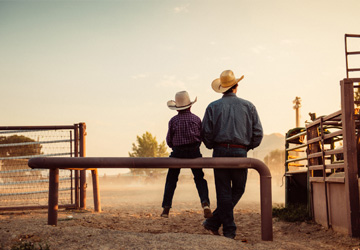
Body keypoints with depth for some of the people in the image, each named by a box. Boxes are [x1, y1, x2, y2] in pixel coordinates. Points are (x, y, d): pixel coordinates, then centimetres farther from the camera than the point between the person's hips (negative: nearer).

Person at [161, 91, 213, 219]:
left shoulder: (173, 120, -3)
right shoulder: (196, 119, 2)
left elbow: (169, 141, 2)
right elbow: (201, 137, 7)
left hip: (177, 152, -1)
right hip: (194, 152, 1)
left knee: (171, 180, 10)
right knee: (199, 178, 10)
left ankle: (166, 208, 7)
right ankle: (205, 202, -11)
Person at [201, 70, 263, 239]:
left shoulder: (213, 107, 5)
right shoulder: (248, 106, 6)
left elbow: (206, 133, -1)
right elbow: (258, 133, 3)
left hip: (220, 151, 1)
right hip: (240, 152, -1)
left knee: (223, 192, 6)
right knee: (238, 190, 13)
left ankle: (229, 230, 8)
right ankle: (214, 221, 8)